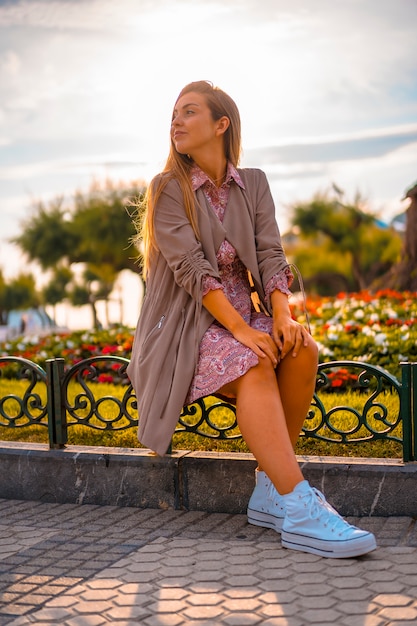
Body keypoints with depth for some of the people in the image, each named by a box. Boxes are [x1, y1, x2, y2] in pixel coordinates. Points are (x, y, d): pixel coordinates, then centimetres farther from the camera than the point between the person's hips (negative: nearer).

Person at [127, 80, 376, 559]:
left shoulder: (253, 184, 10)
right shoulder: (168, 188, -2)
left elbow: (271, 255, 0)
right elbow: (190, 268, -14)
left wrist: (282, 315, -20)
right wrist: (240, 329, -25)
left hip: (243, 316, 4)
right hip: (185, 324, -4)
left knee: (302, 351, -26)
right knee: (254, 365, -32)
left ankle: (270, 490, -17)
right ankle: (298, 510, -39)